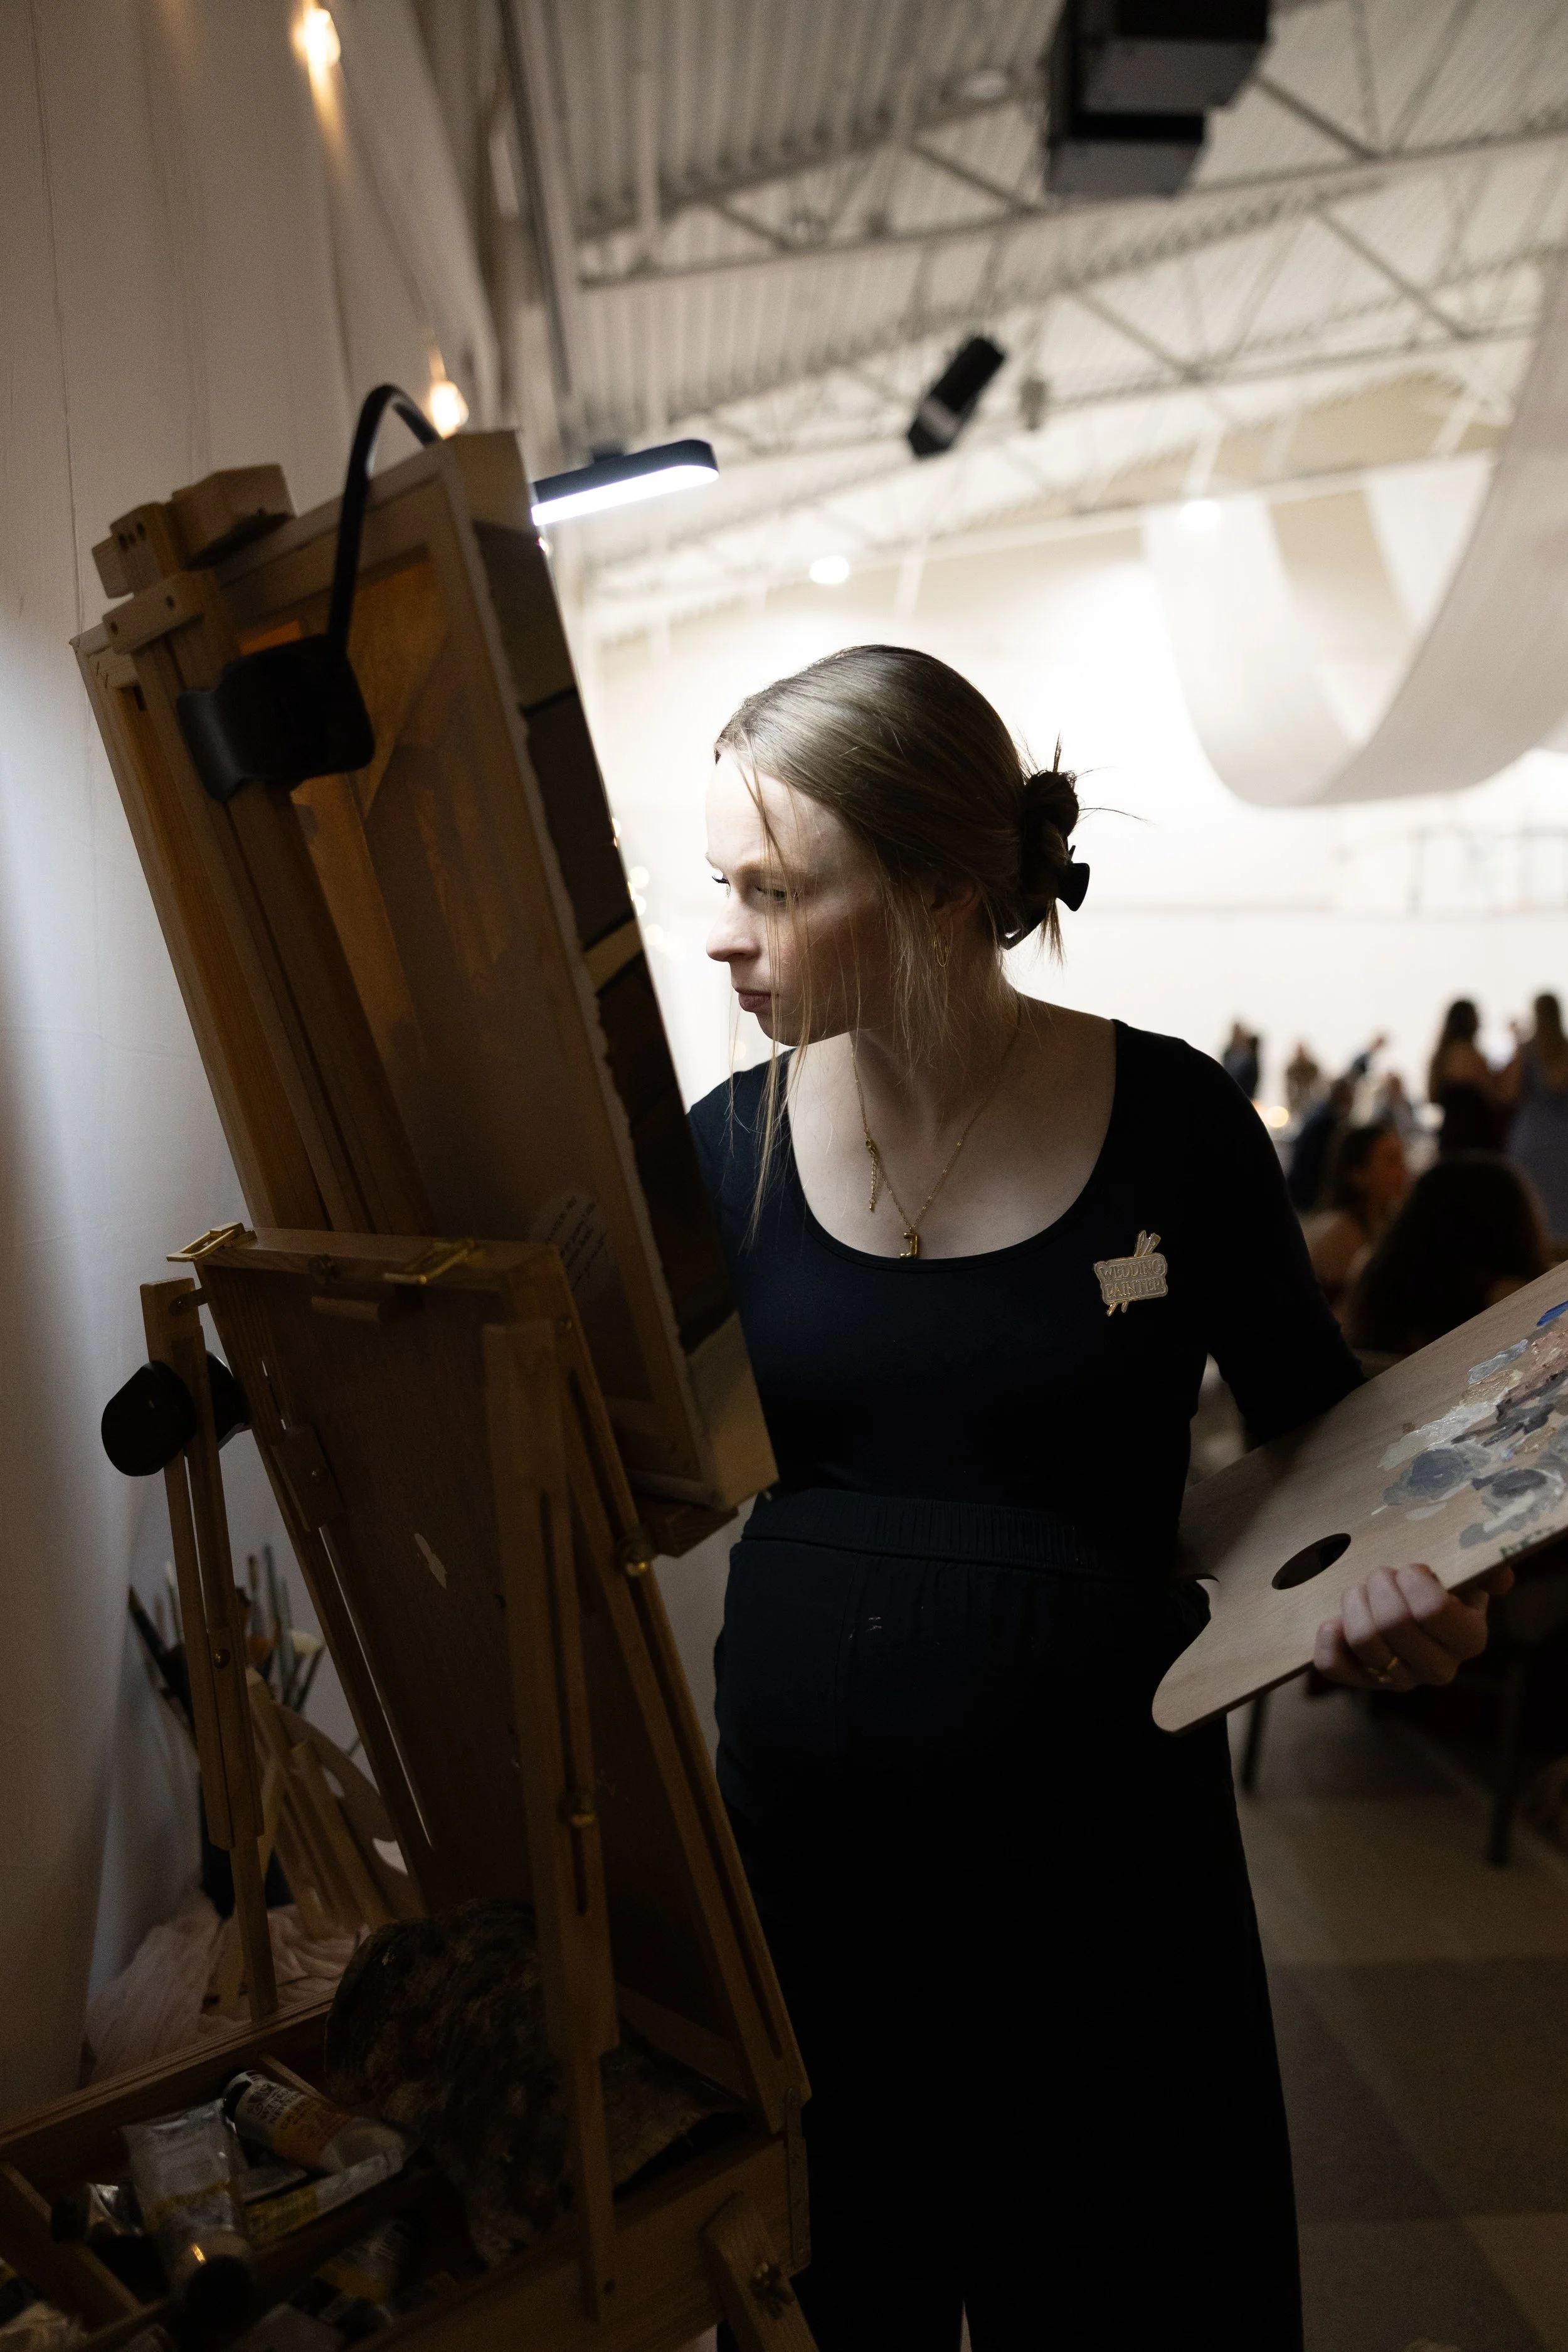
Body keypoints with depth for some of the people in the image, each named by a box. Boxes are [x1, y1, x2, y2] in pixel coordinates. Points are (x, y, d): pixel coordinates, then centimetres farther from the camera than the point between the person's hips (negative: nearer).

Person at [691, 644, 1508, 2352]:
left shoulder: (1172, 1120, -10)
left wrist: (1398, 1575, -15)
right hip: (802, 1825, 2)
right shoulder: (728, 1150, -4)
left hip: (1098, 1830, -1)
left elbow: (1318, 1415, 2)